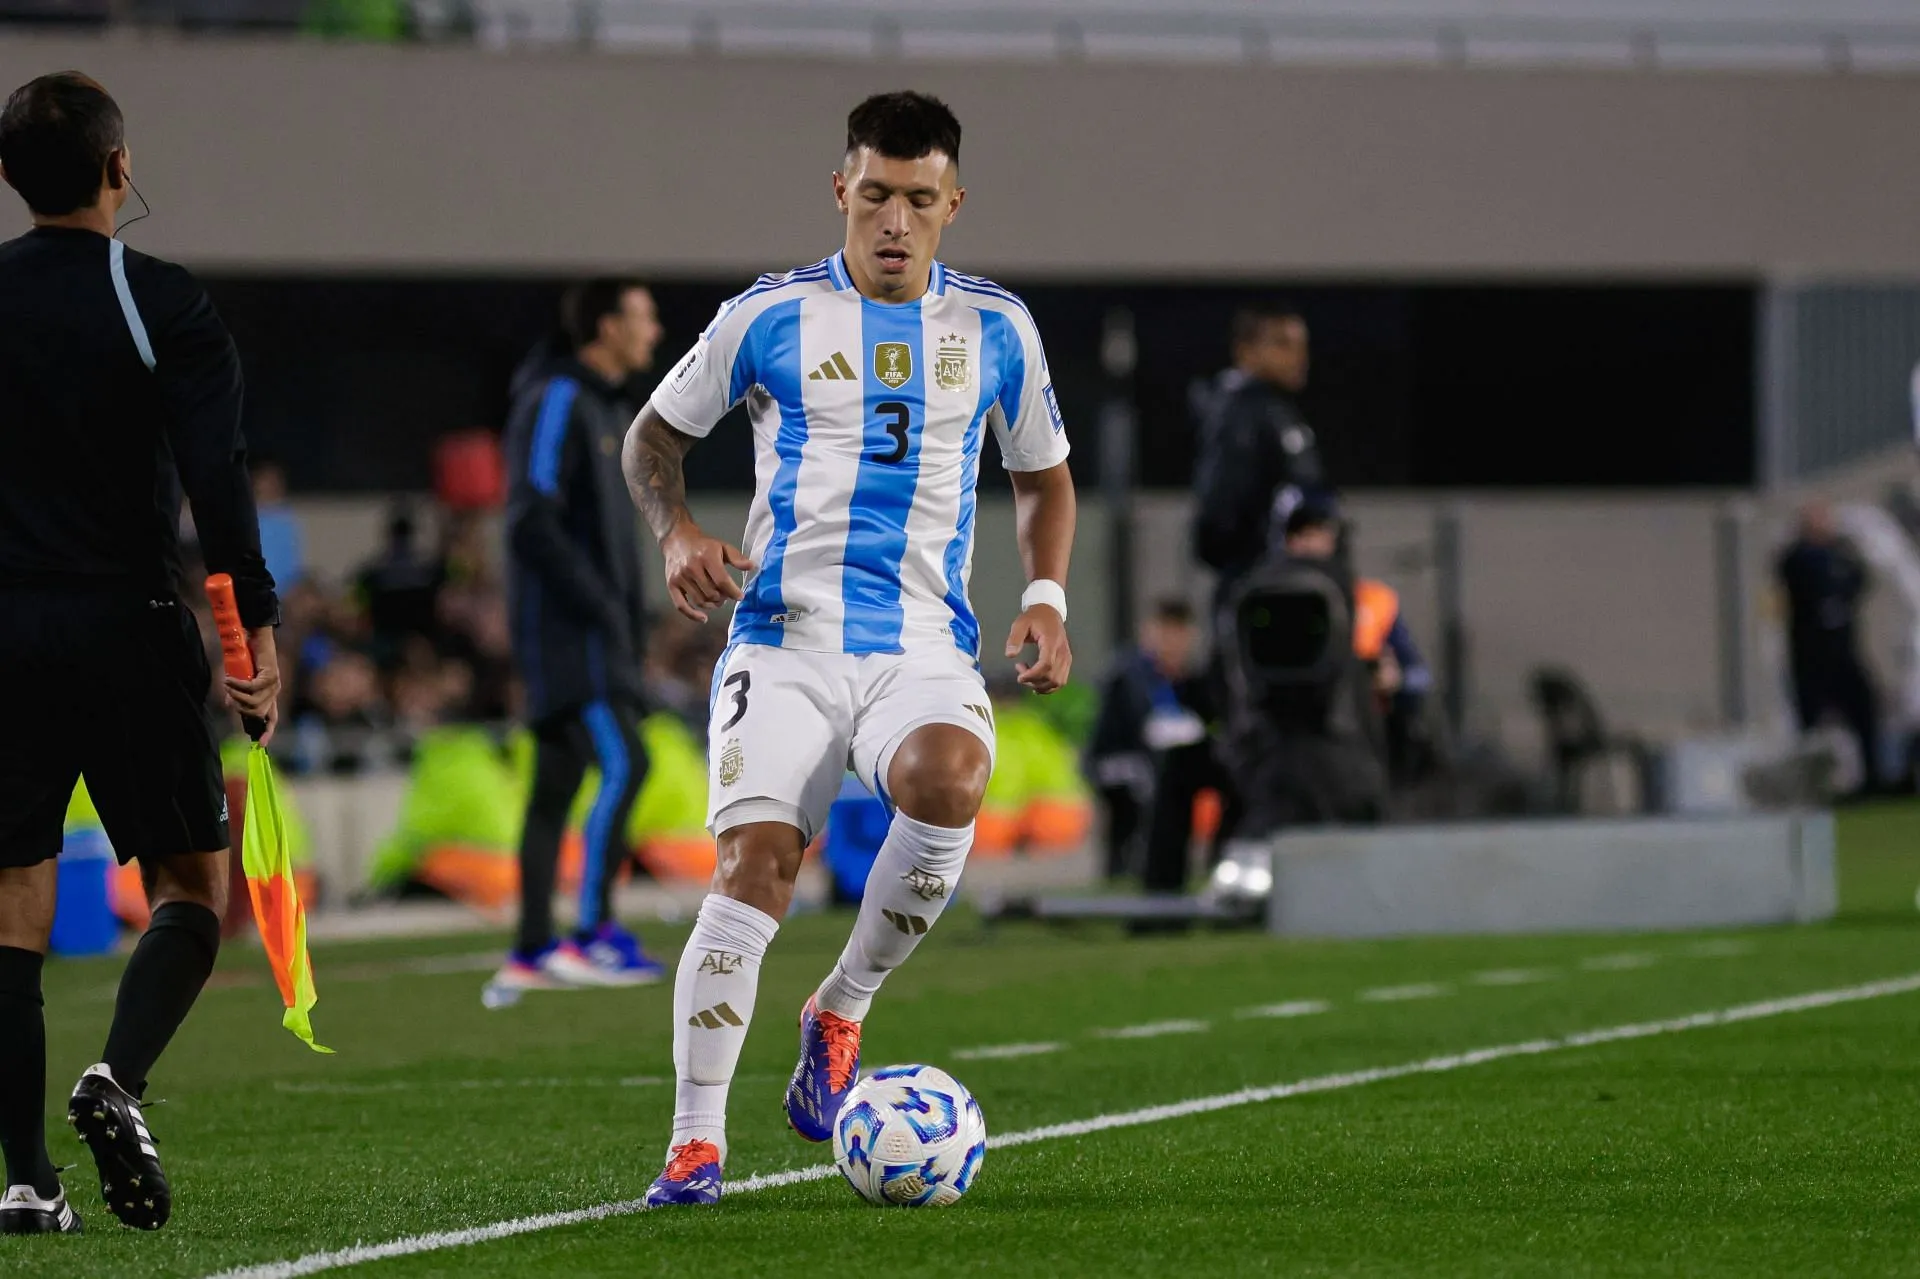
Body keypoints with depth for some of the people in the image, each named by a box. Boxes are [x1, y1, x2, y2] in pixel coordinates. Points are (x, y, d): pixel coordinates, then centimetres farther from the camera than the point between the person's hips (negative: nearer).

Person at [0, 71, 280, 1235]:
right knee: (192, 883, 9)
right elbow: (216, 473, -15)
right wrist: (258, 622, -16)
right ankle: (120, 1078, -17)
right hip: (129, 628, -3)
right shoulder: (164, 305, -5)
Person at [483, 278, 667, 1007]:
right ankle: (591, 936, -18)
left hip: (599, 630, 10)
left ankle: (530, 956, 9)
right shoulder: (556, 402, -11)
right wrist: (600, 605, -21)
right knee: (622, 763, -17)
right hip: (567, 625, -10)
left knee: (557, 783, 8)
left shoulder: (607, 407, 20)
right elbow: (532, 522, -19)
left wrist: (631, 625, 16)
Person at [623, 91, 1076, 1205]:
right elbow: (657, 433, 16)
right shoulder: (770, 317, 5)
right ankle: (697, 1138, -13)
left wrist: (1046, 597, 7)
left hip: (926, 646, 1)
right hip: (785, 640, -1)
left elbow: (1044, 474, 23)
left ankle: (842, 1011, -7)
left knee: (947, 783, -31)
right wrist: (678, 531, -3)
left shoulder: (996, 328, 10)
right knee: (753, 863, -19)